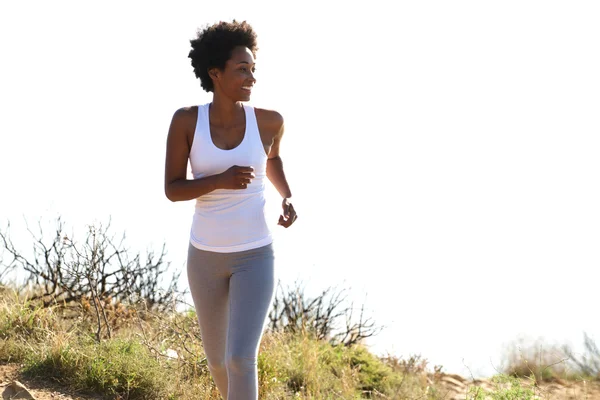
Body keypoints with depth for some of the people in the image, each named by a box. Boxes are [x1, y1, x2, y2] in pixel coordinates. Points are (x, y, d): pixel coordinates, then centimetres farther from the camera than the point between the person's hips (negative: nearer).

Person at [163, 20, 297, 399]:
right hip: (206, 256, 2)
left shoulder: (269, 119, -9)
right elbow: (171, 190, -10)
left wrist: (288, 199, -3)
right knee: (217, 358, 19)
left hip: (255, 257, -2)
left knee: (241, 360, -17)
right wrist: (221, 179, -28)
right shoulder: (186, 119, -11)